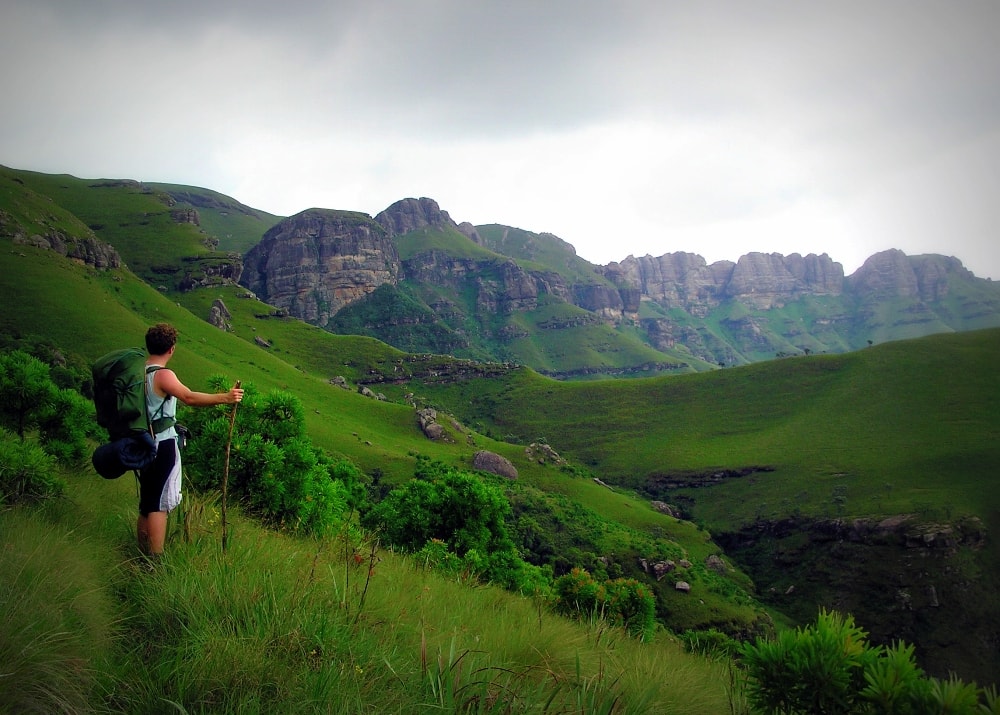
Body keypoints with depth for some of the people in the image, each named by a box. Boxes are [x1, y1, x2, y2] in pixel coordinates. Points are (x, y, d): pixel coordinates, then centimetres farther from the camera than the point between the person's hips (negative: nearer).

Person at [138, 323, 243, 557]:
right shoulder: (163, 375, -18)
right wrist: (224, 398, -43)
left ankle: (143, 554, 28)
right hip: (162, 446, -9)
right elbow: (190, 397, -35)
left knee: (147, 503, 18)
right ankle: (156, 561, -1)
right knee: (159, 505, -4)